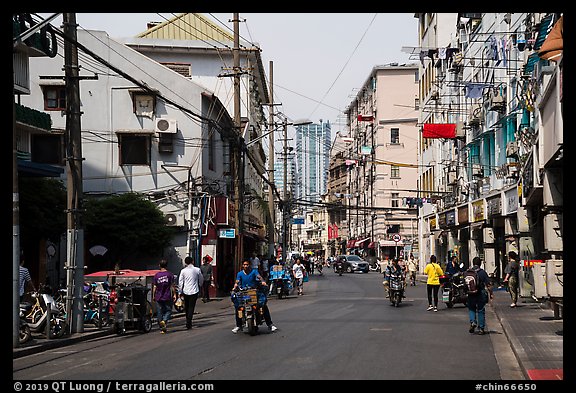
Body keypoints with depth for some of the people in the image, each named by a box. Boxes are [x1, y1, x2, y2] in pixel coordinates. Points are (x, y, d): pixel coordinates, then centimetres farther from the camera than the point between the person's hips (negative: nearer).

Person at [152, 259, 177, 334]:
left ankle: (162, 329, 10)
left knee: (159, 313, 8)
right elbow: (172, 286, -5)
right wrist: (174, 294, 1)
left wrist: (153, 296, 11)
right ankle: (164, 321, -20)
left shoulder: (156, 275, 2)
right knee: (168, 311, 8)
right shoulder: (170, 274, -4)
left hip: (158, 297, 2)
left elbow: (154, 287, 3)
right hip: (167, 297, -2)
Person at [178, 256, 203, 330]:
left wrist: (180, 292, 6)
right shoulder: (197, 270, -4)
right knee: (191, 308, -1)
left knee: (186, 307, 18)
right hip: (194, 291, -2)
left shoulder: (183, 271, -2)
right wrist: (200, 286, 30)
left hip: (185, 291, 2)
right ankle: (188, 324, -10)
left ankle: (188, 322, 31)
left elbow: (180, 282, -2)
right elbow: (201, 280, 9)